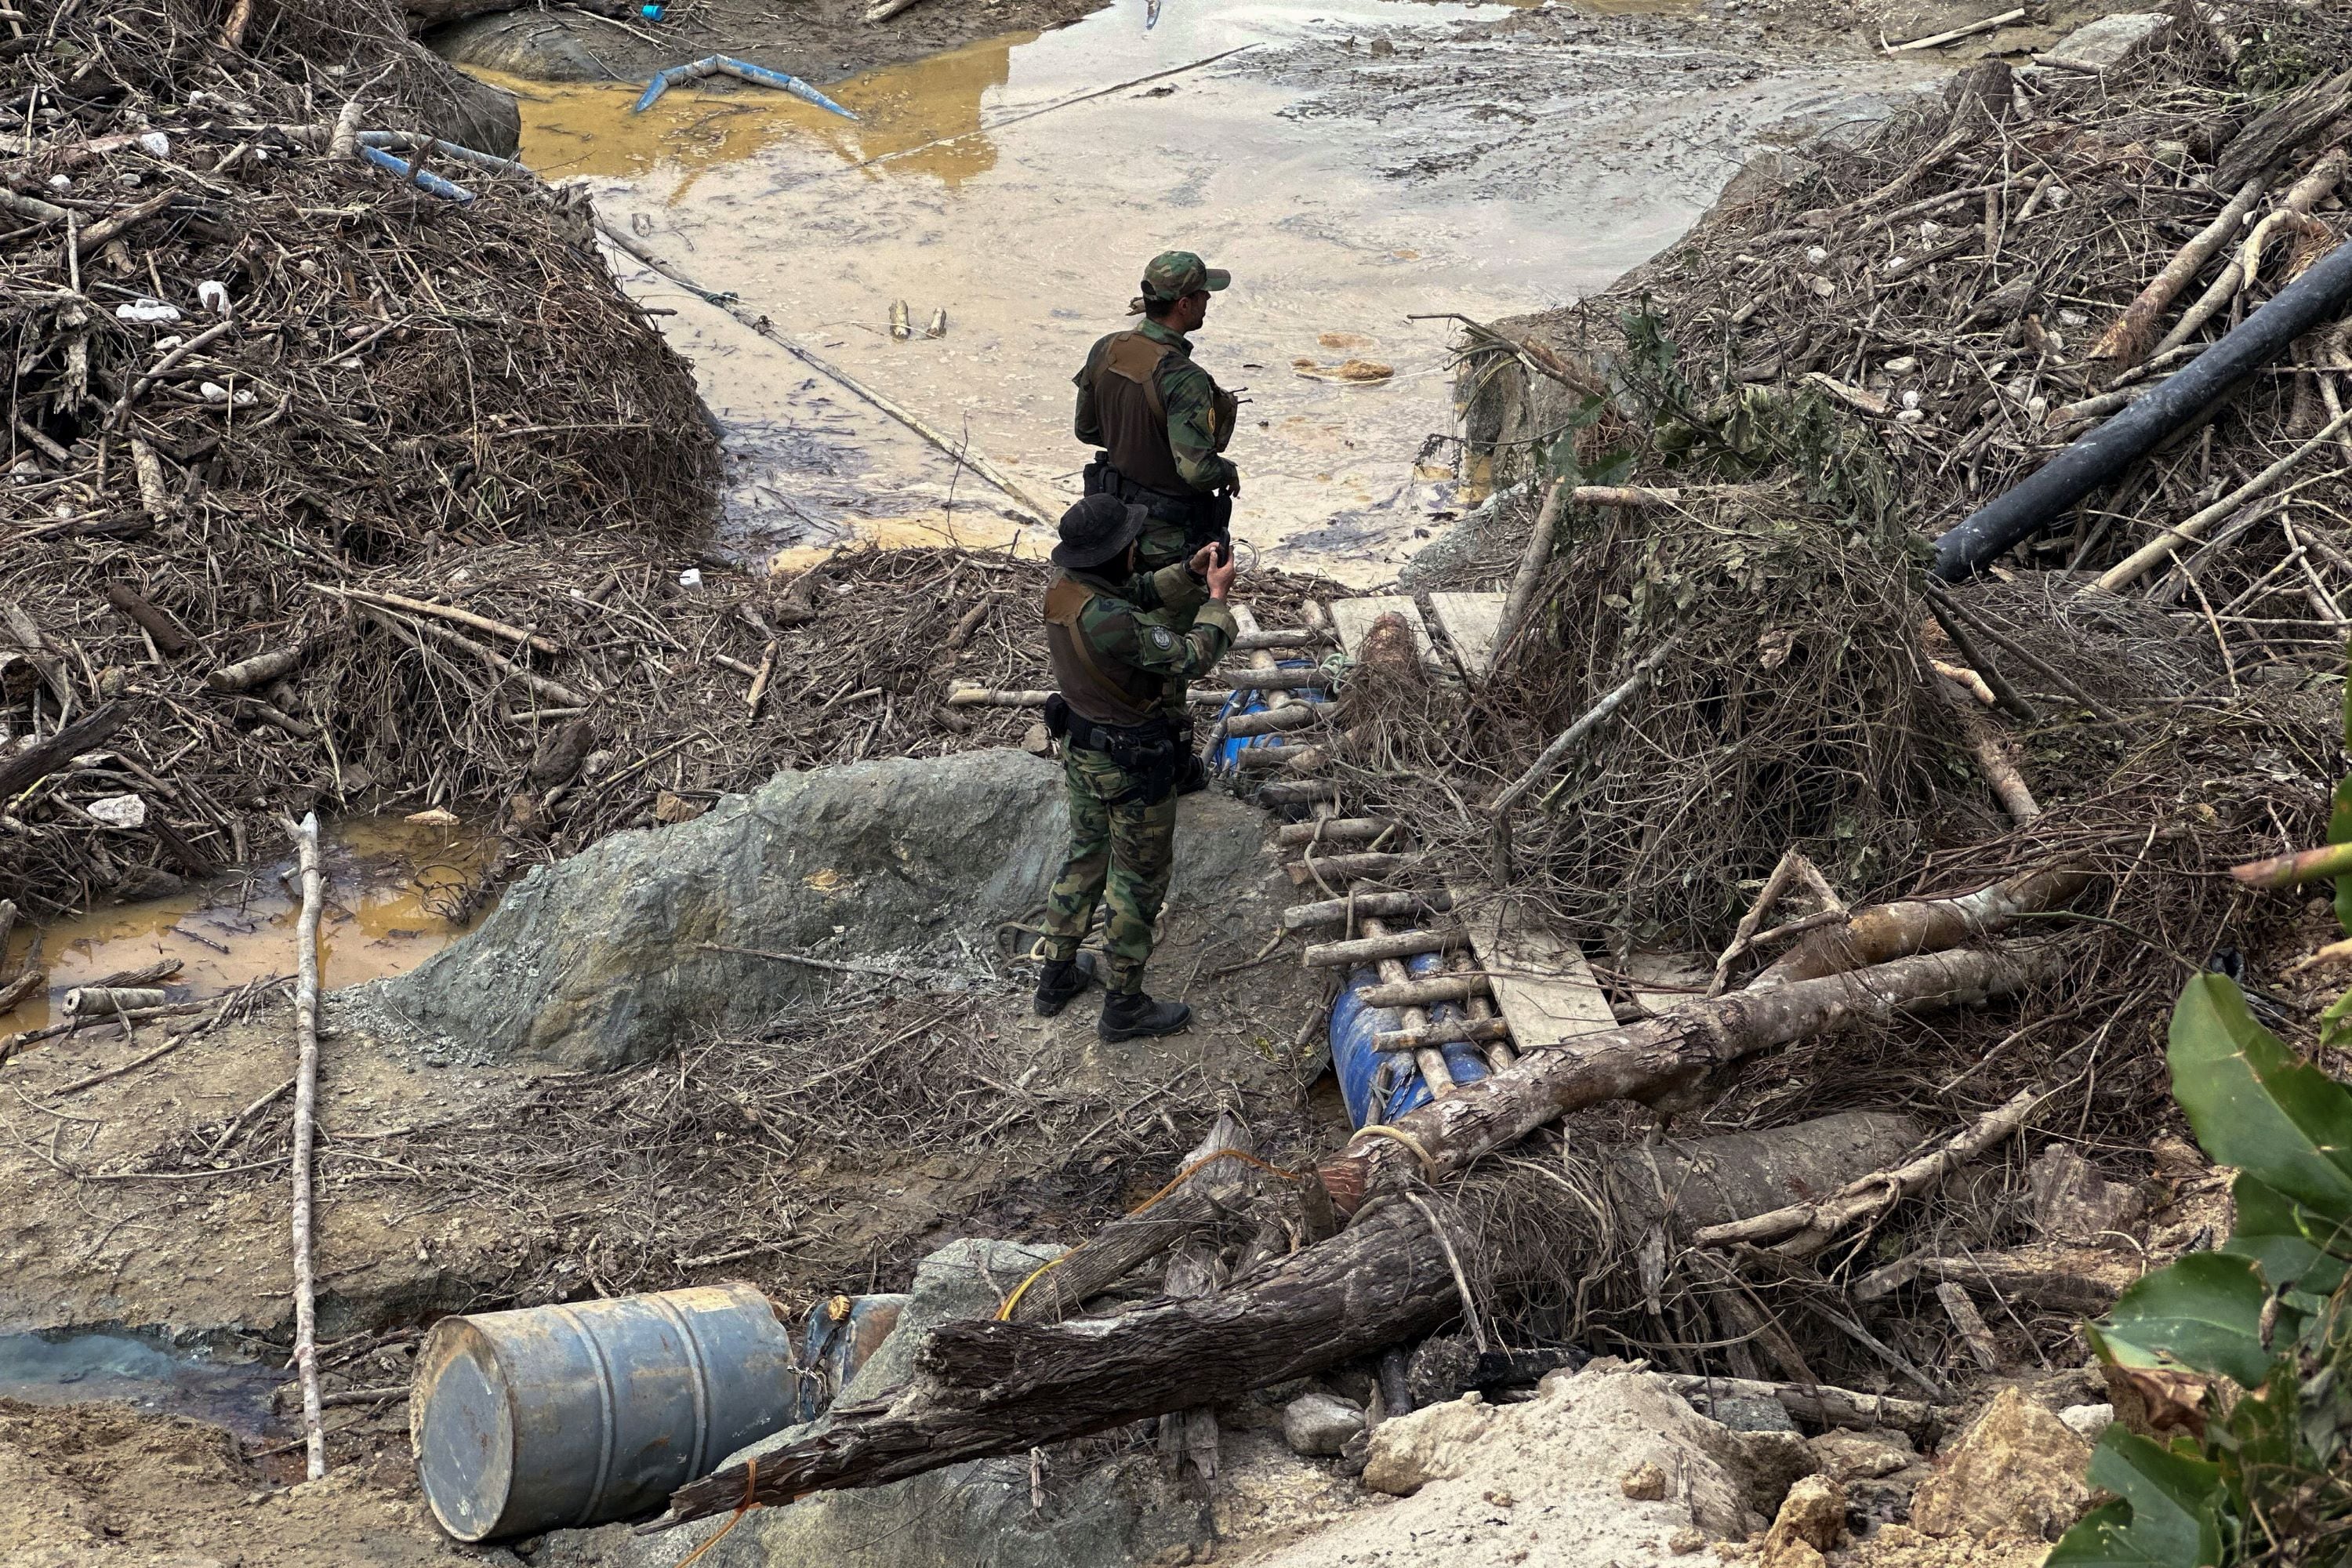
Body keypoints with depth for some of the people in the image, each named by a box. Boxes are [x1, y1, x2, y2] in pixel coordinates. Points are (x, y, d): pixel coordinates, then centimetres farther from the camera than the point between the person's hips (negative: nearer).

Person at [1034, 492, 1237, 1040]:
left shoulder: (1063, 585, -9)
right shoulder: (1107, 621, -36)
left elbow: (1138, 592, 9)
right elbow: (1191, 658, -25)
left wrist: (1189, 572, -3)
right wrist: (1217, 597, -12)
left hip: (1080, 743, 9)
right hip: (1130, 763, -8)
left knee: (1086, 854, 26)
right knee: (1139, 878, 10)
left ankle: (1057, 976, 40)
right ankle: (1124, 1006, 23)